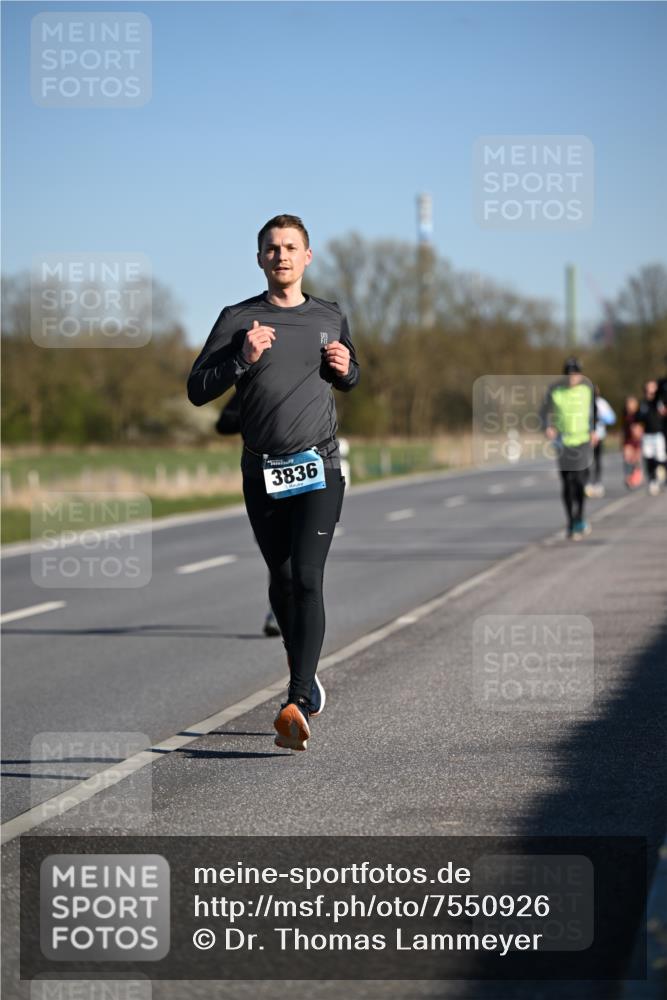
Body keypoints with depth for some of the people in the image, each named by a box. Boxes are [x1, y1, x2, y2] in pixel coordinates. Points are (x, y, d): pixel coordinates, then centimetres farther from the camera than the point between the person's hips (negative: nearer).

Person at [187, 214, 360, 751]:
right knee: (282, 581, 11)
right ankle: (305, 674, 35)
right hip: (262, 474, 1)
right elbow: (197, 390, -2)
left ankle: (298, 703, -21)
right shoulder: (238, 320, 1)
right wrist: (242, 359, -18)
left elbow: (349, 378, 25)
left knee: (307, 579, -14)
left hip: (320, 469, -1)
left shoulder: (331, 318, 9)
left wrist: (345, 367, 2)